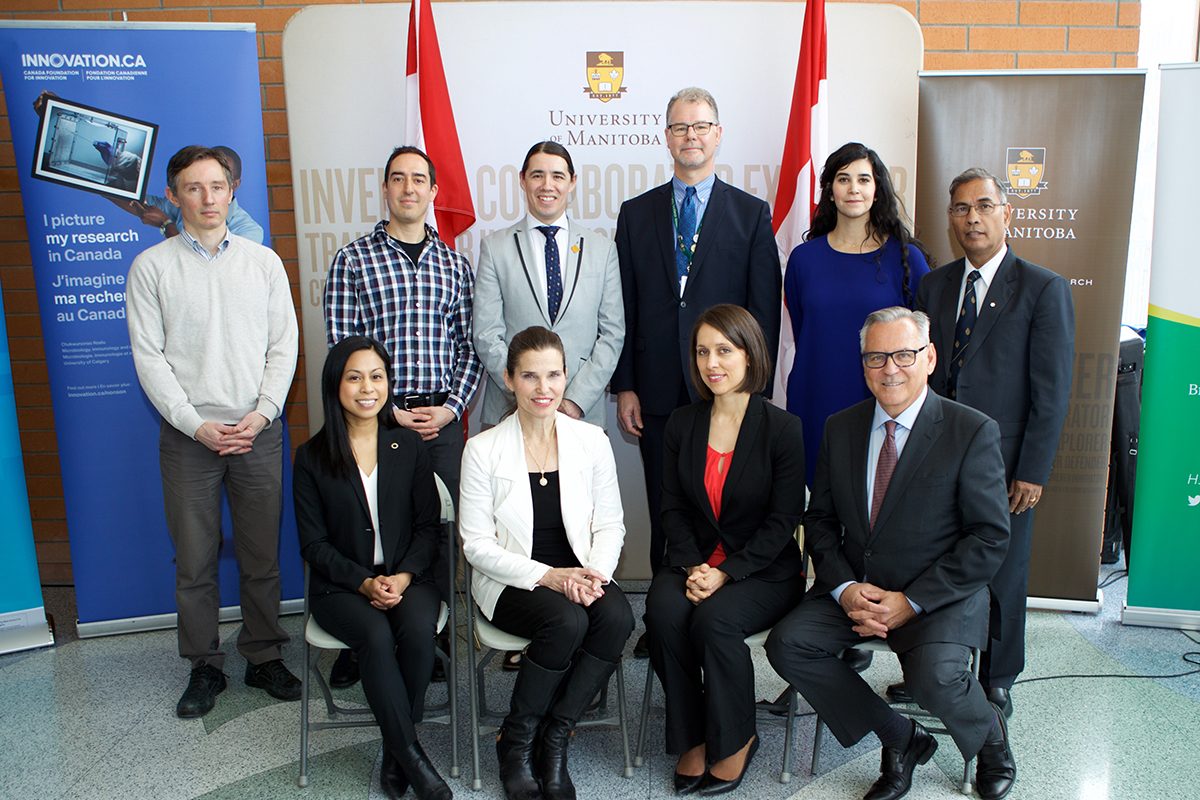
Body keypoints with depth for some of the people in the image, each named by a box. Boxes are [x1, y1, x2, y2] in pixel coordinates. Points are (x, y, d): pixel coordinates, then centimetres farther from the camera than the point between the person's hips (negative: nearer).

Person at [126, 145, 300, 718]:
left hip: (258, 432, 1)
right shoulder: (151, 267, 2)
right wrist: (197, 425, -11)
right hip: (188, 435, -1)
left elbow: (284, 345, 5)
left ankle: (264, 657, 22)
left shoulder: (263, 262, 8)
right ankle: (205, 667, 20)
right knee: (194, 562, 6)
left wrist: (261, 414, -8)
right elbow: (148, 355, -2)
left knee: (262, 556, 7)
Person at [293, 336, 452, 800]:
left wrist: (404, 576, -13)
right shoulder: (313, 458, 0)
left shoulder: (409, 446, 5)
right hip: (340, 585, -1)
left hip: (407, 576, 1)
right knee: (376, 636, -32)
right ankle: (413, 759, -19)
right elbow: (314, 543, 0)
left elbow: (428, 524, 4)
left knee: (418, 629, -30)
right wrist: (364, 582, -14)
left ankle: (394, 754, -12)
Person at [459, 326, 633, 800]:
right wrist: (546, 576, -18)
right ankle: (517, 740, -5)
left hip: (577, 576, 3)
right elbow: (477, 544, -6)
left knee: (617, 616, -28)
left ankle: (553, 740, -8)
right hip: (511, 581, -3)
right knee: (567, 621, -32)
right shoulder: (483, 450, -6)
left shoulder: (592, 441, 2)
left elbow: (611, 525, 6)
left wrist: (596, 573, -15)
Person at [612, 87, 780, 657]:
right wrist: (624, 387, 1)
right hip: (658, 393, 2)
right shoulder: (636, 214, 10)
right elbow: (625, 307, 8)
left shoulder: (751, 214, 5)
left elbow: (765, 311, 1)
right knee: (664, 514, 9)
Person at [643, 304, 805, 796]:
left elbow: (782, 520, -9)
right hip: (695, 562, 4)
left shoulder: (782, 429, -7)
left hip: (764, 571, -3)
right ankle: (691, 738, -7)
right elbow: (673, 507, 5)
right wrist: (690, 566, -12)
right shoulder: (681, 425, 5)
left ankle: (735, 740, -4)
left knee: (715, 619, -30)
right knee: (663, 612, -27)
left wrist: (725, 573, -17)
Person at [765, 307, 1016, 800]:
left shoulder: (972, 432, -9)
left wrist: (911, 602, -17)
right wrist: (844, 589, -10)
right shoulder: (840, 428, 5)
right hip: (855, 590, 5)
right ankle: (900, 740, 4)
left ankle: (990, 736, 9)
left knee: (935, 675, -30)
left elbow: (990, 538, -10)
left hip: (940, 597, -4)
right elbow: (820, 520, 8)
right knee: (787, 645, -16)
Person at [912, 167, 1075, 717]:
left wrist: (1032, 471, -10)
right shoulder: (933, 286, 8)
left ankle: (996, 681, 29)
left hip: (1002, 463, -3)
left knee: (1001, 577, 10)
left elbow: (1052, 392, -7)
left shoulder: (1045, 290, -5)